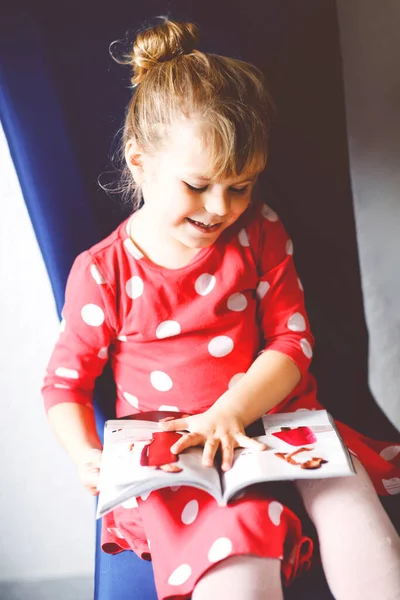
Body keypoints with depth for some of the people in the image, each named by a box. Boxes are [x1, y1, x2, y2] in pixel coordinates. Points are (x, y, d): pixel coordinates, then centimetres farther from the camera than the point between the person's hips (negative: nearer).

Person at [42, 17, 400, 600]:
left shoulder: (259, 233, 1)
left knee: (345, 489, -23)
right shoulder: (101, 271, -5)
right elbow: (65, 382, 3)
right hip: (170, 454, -2)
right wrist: (86, 456, -16)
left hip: (269, 417, 3)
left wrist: (230, 412, -17)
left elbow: (292, 340, -1)